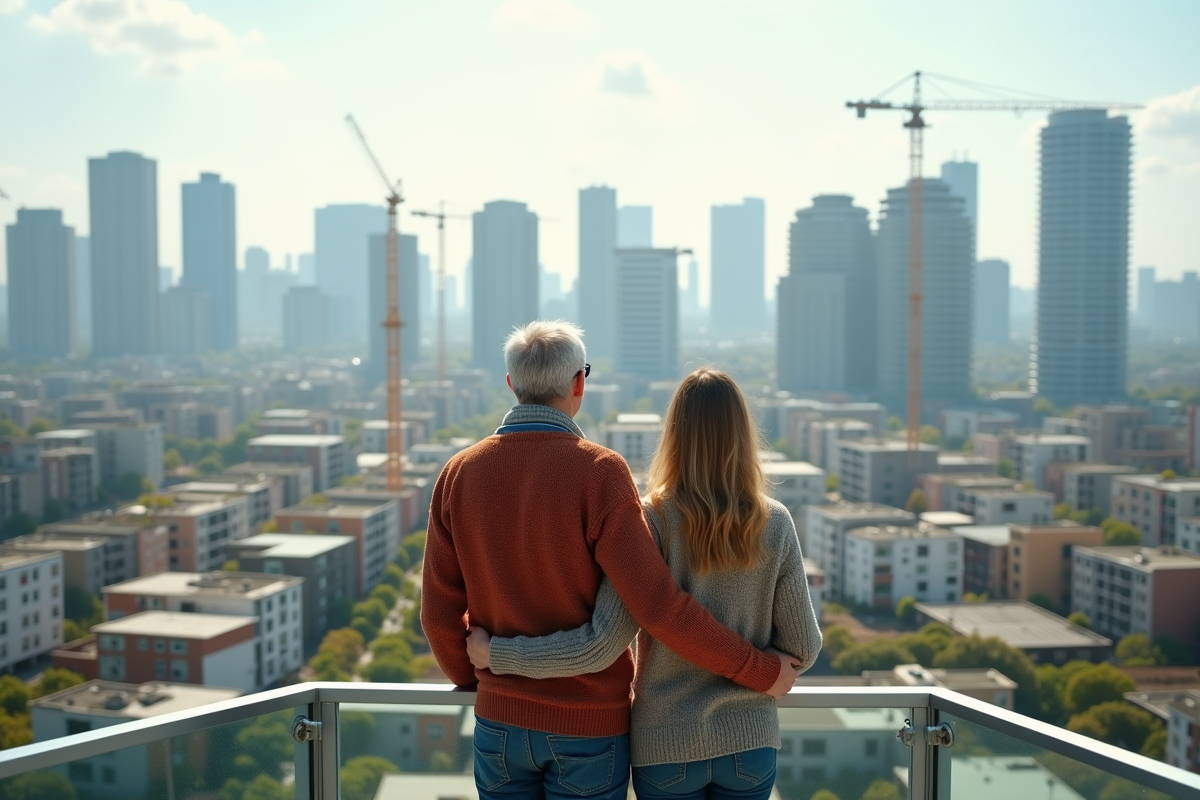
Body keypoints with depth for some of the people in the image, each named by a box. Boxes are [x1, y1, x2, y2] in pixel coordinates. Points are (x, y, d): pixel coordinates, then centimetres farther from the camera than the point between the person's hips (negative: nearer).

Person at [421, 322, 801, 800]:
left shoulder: (459, 474, -4)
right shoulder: (599, 472, -17)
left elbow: (440, 613, 0)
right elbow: (658, 607, -22)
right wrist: (761, 671, -11)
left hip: (499, 722, 4)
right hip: (590, 725, -3)